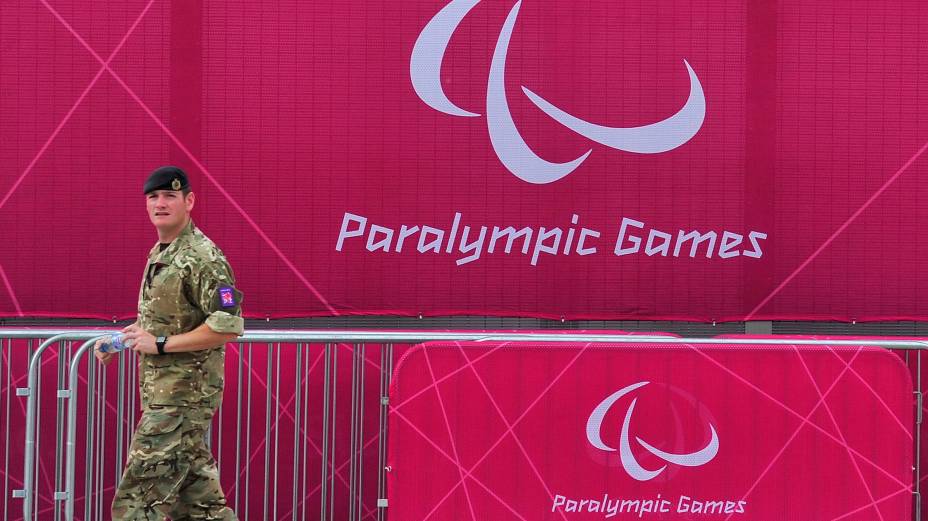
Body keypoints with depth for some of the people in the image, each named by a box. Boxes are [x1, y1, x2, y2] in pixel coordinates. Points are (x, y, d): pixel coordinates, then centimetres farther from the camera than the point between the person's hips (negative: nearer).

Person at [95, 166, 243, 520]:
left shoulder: (203, 258, -16)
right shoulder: (159, 254, 14)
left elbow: (227, 326, -23)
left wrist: (160, 344, -21)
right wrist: (119, 338, 12)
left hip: (182, 395, -10)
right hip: (161, 393, 10)